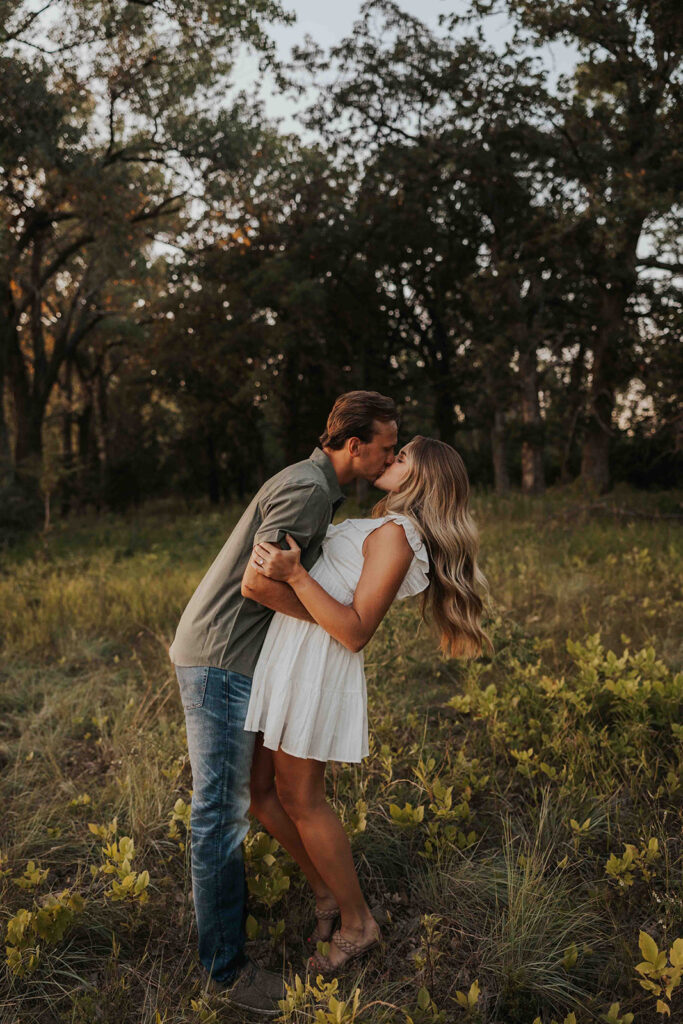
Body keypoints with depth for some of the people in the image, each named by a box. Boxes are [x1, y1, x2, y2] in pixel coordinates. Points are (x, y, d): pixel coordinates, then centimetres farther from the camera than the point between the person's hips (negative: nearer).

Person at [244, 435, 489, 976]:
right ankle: (327, 890, 31)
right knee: (263, 792, 14)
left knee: (301, 798, 3)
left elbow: (355, 631, -20)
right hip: (290, 656, 9)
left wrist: (294, 573, -24)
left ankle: (357, 922, 21)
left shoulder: (396, 534, -13)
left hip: (317, 663, -9)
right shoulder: (379, 527, 16)